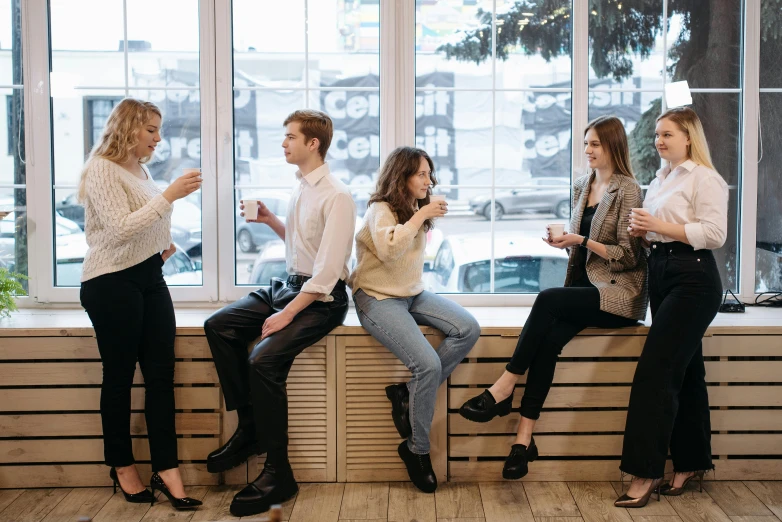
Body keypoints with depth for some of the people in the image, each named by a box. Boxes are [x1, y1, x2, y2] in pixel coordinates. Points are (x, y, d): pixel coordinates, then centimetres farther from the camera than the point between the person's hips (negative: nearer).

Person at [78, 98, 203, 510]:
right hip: (112, 283, -8)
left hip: (149, 276, 8)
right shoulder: (102, 170, -11)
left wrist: (162, 244, 13)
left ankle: (167, 469, 5)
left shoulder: (140, 170, 14)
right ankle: (122, 467, 18)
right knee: (119, 376, 3)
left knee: (161, 373, 2)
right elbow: (120, 228, -21)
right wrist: (169, 195, -23)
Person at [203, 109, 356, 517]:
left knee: (264, 359, -26)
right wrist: (270, 221, 7)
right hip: (288, 284, 9)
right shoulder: (300, 186, 9)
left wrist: (286, 315, -23)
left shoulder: (335, 196, -17)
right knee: (219, 326, -5)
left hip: (321, 298, -9)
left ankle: (278, 474, -14)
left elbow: (327, 271, -22)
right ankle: (249, 426, 3)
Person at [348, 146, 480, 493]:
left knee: (468, 330, -17)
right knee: (429, 365, -25)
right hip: (378, 297, -8)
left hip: (413, 294, 8)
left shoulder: (415, 209, 13)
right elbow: (389, 249, -31)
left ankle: (408, 392, -8)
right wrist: (420, 216, -24)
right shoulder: (380, 210, -10)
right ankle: (417, 450, -4)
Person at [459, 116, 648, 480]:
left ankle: (505, 387, -22)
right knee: (549, 337, -24)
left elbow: (629, 255, -9)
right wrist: (564, 240, 3)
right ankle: (524, 437, -28)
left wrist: (580, 241, -16)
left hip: (618, 293, -5)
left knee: (548, 300, -30)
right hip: (585, 288, 6)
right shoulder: (581, 187, 16)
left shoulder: (627, 190, -6)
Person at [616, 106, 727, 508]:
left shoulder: (704, 178, -9)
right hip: (661, 275, 9)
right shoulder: (659, 181, 17)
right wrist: (642, 230, 2)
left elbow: (714, 234, -17)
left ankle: (645, 473, -9)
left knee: (654, 372, -13)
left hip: (693, 280, -9)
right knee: (684, 372, 13)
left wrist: (660, 226, -19)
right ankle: (690, 462, 22)